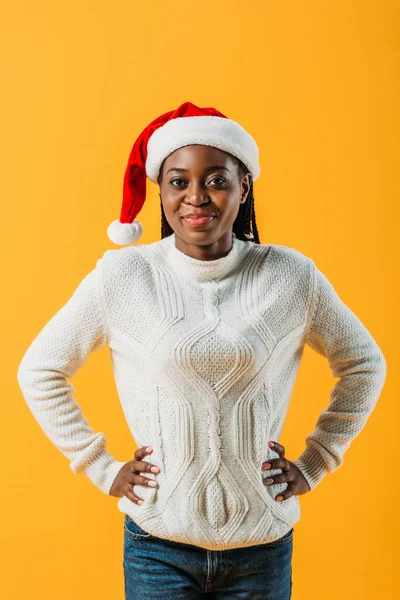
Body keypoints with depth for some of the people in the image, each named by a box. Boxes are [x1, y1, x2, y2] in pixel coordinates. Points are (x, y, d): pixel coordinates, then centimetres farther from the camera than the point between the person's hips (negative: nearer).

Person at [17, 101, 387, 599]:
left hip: (262, 544, 1)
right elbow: (39, 372, 2)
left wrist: (313, 464, 5)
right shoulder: (121, 276, -9)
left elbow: (365, 366, 9)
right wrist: (103, 469, 0)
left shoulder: (292, 277, -6)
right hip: (158, 547, -1)